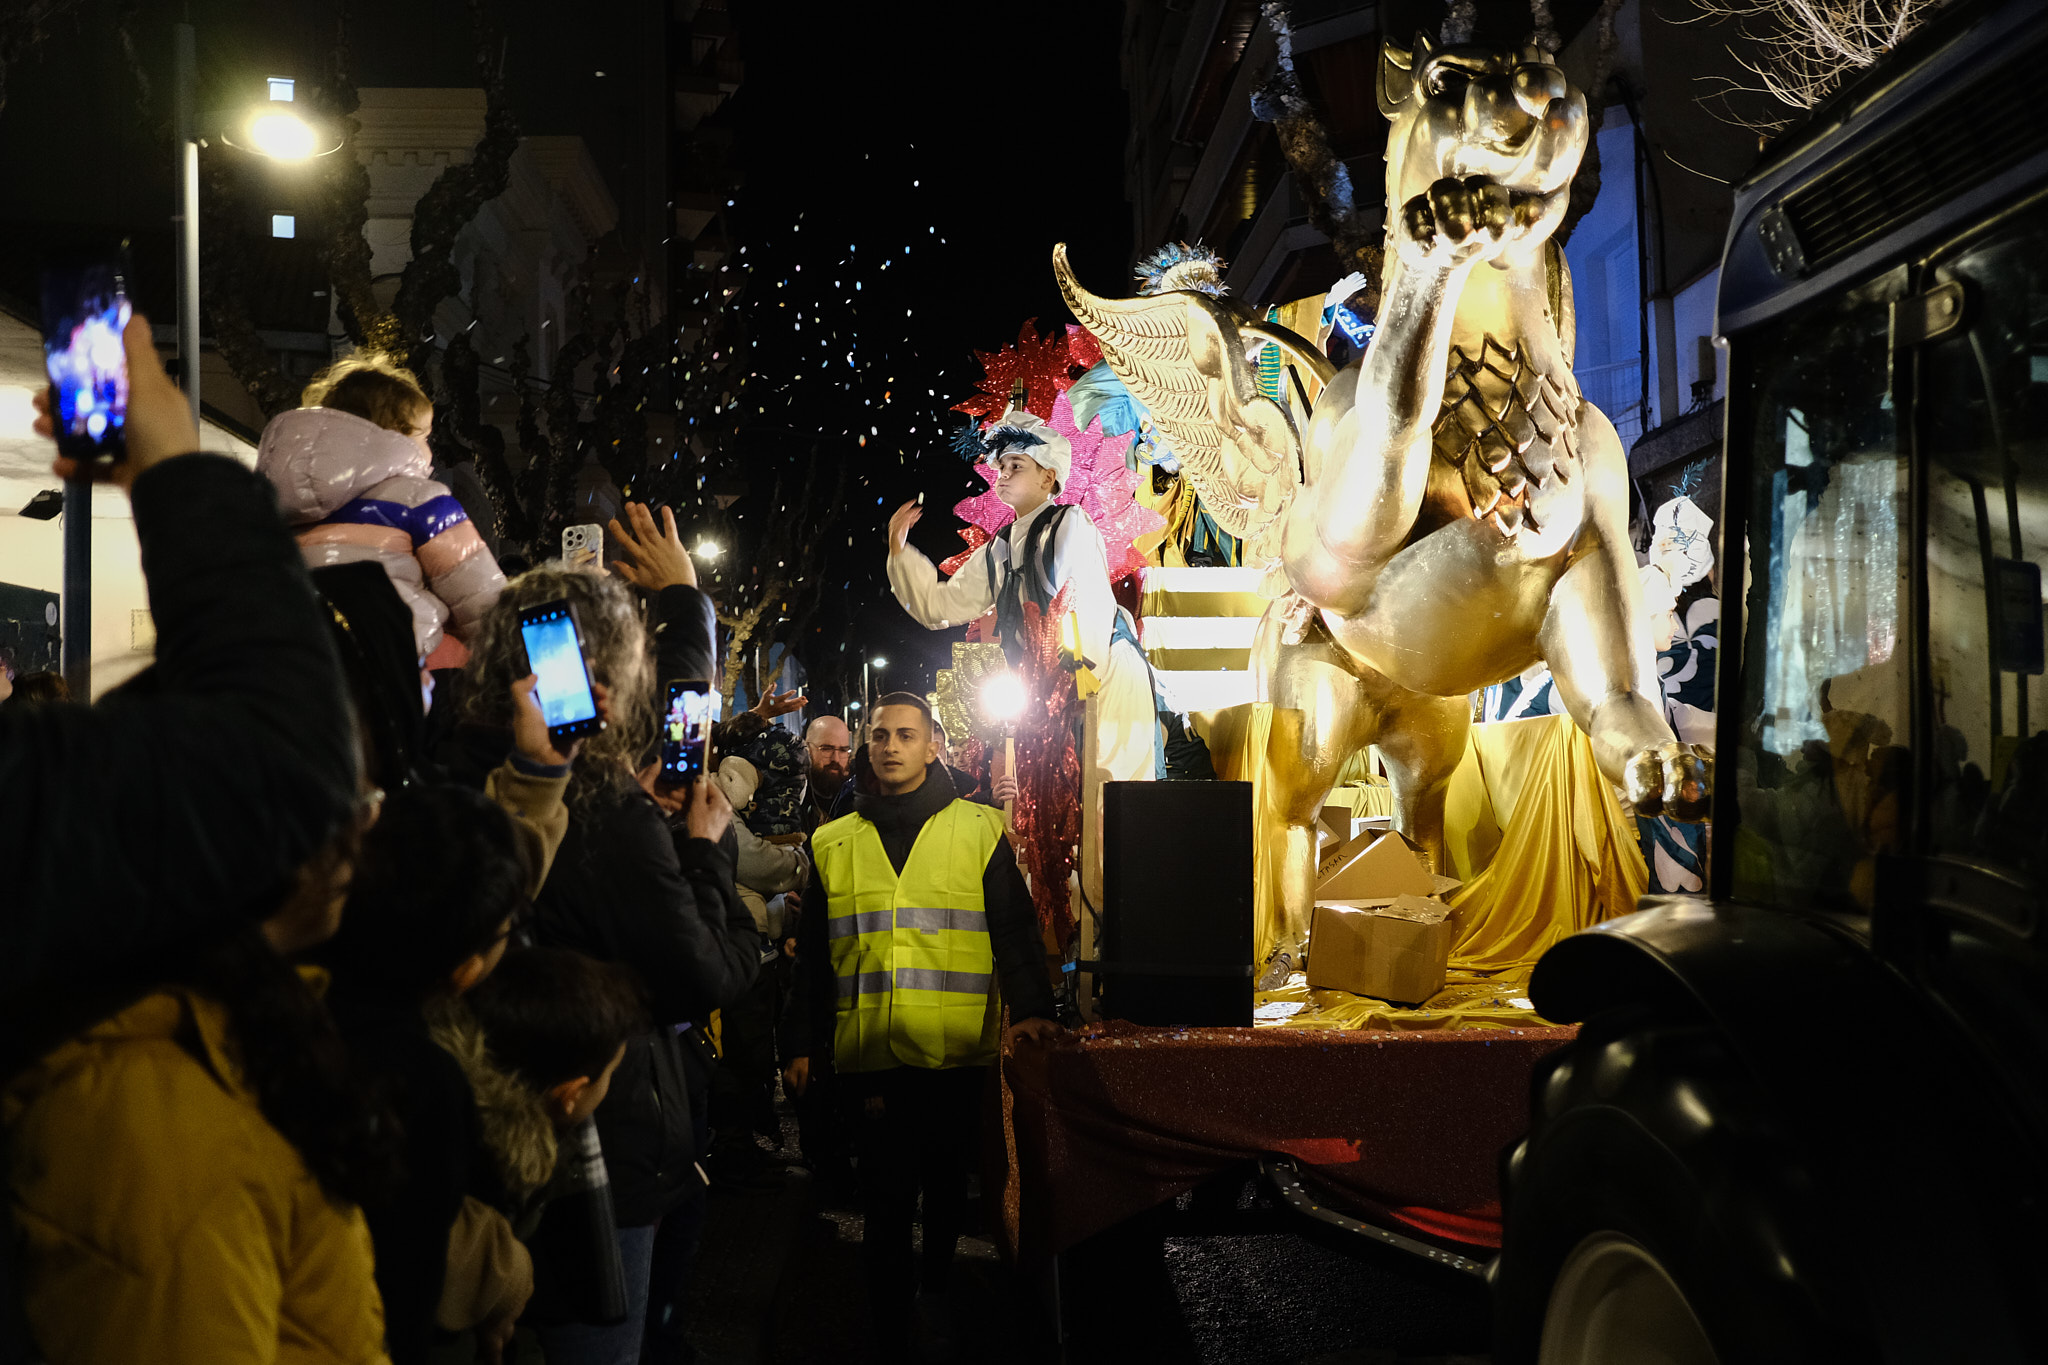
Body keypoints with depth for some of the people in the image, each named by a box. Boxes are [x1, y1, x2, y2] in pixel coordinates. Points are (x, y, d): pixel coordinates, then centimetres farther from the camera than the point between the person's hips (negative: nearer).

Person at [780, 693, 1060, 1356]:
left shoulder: (980, 830, 6)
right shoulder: (833, 844, 11)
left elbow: (1015, 928, 0)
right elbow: (814, 954, 15)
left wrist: (1030, 1007, -15)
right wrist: (801, 1043, 10)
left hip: (957, 1052, -1)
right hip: (869, 1054, 1)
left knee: (947, 1182, 11)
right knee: (886, 1197, 0)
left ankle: (937, 1289, 34)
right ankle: (892, 1337, 9)